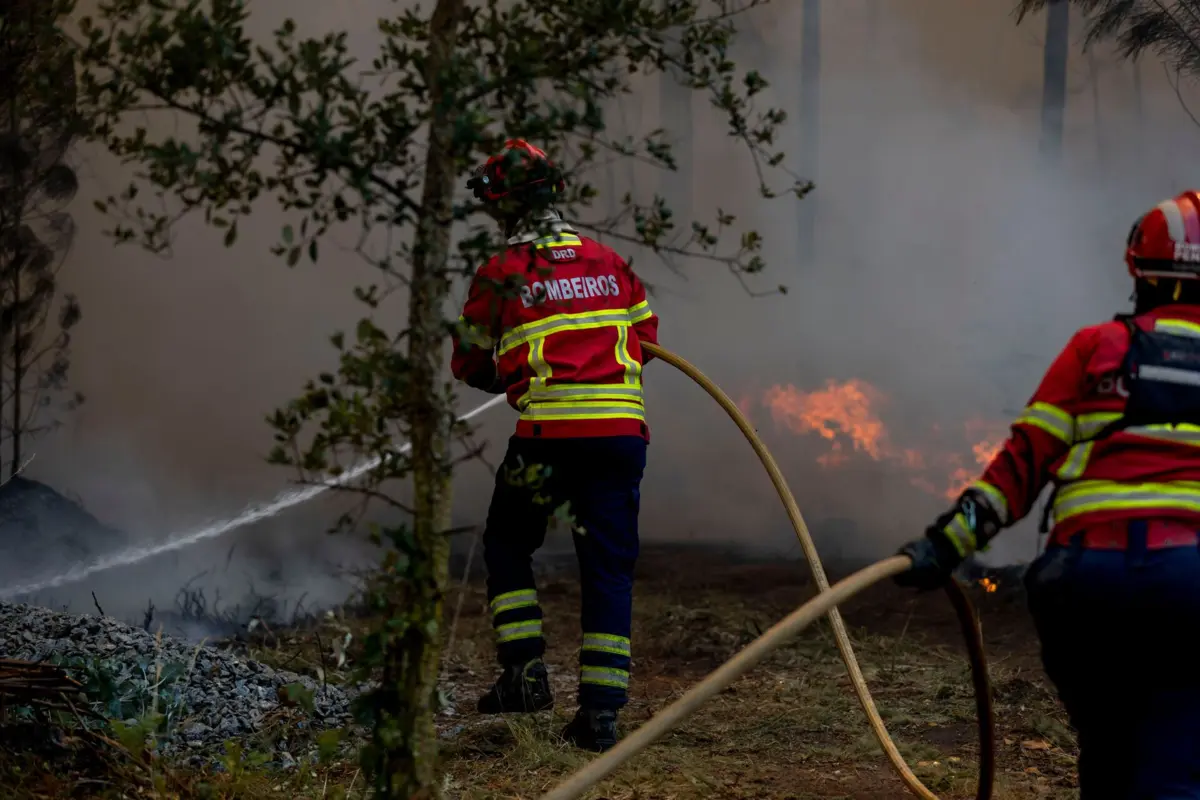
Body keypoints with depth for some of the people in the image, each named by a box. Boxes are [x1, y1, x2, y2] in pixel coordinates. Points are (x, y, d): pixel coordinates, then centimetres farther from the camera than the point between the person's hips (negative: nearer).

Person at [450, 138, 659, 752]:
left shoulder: (499, 276, 0)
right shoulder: (610, 263, 11)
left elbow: (472, 367, 11)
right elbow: (644, 339, 22)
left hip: (548, 436, -3)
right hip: (622, 431, 3)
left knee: (507, 546, 19)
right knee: (609, 568, 7)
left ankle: (525, 671, 8)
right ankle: (601, 709, 3)